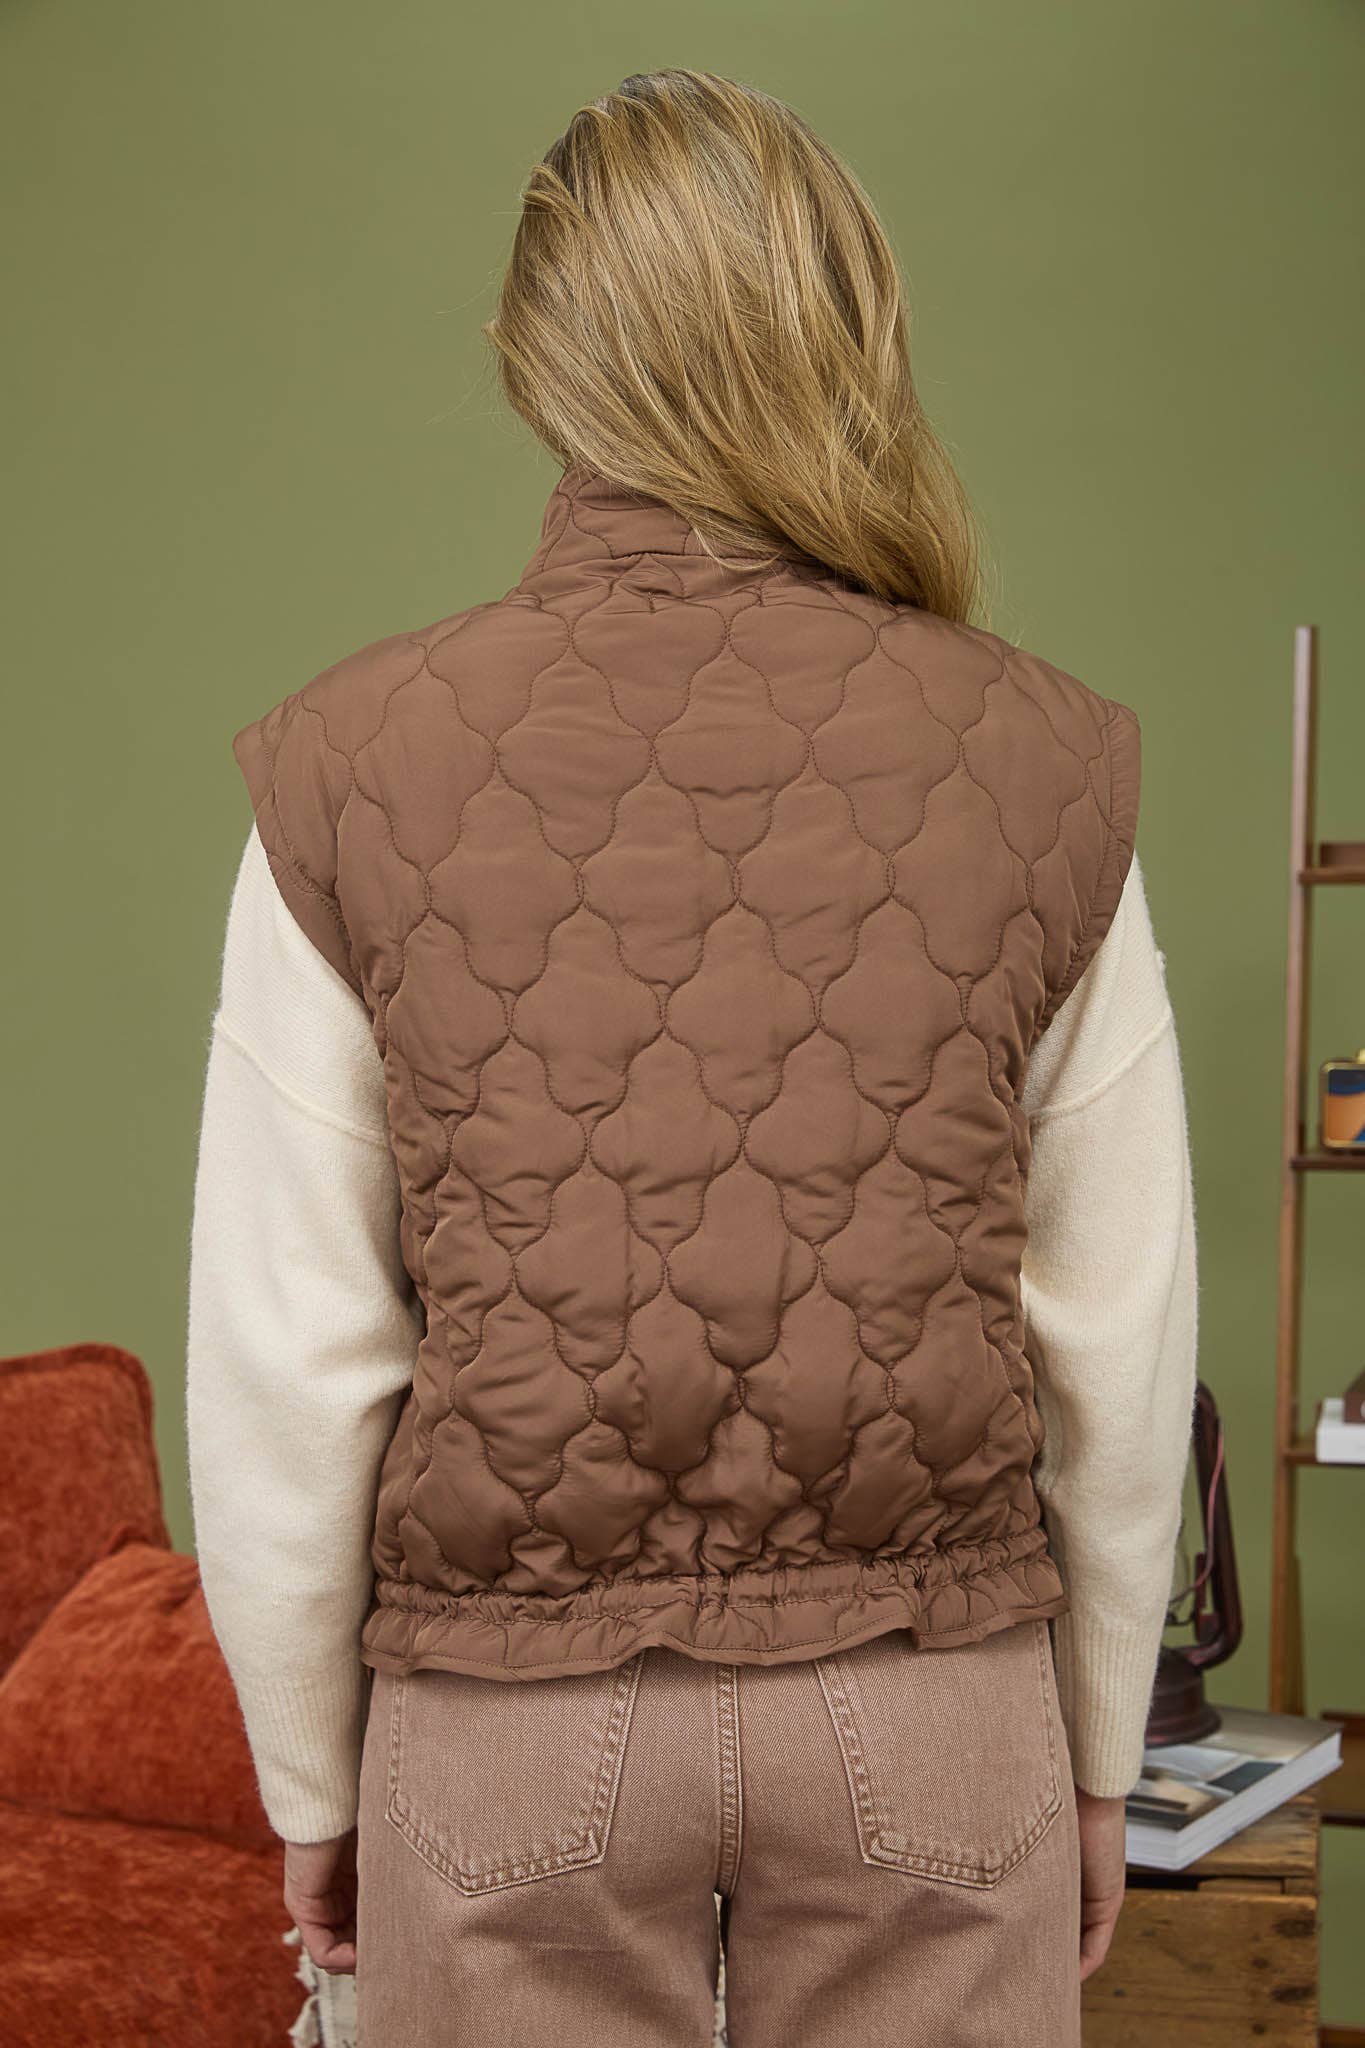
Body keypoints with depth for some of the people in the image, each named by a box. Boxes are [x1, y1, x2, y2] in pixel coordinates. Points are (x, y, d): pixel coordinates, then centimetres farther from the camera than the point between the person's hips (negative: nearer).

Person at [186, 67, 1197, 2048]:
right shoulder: (1041, 761, -4)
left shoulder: (351, 770, -6)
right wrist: (1098, 1752, 12)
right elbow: (1119, 1337, 0)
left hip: (506, 1719, 0)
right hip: (932, 1709, 1)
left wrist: (313, 1781, 8)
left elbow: (286, 1365, -5)